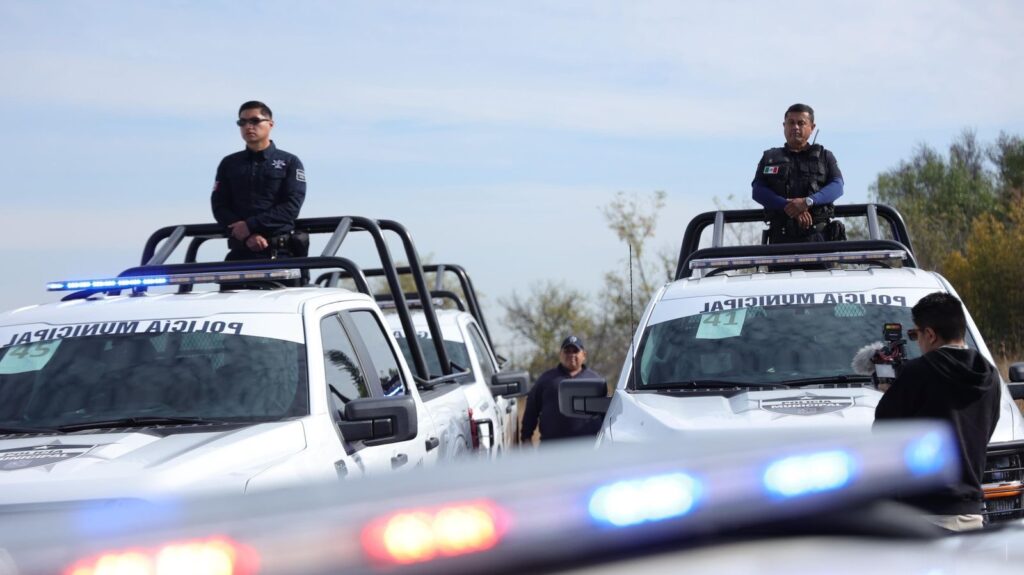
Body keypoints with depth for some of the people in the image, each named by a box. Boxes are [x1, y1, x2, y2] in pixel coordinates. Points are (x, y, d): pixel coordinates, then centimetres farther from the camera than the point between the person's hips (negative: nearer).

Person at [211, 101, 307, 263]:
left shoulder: (290, 162, 9)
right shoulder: (228, 164, 18)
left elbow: (291, 207, -3)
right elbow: (219, 206, 8)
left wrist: (251, 225, -13)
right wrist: (247, 236, -10)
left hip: (279, 252, -3)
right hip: (240, 252, 3)